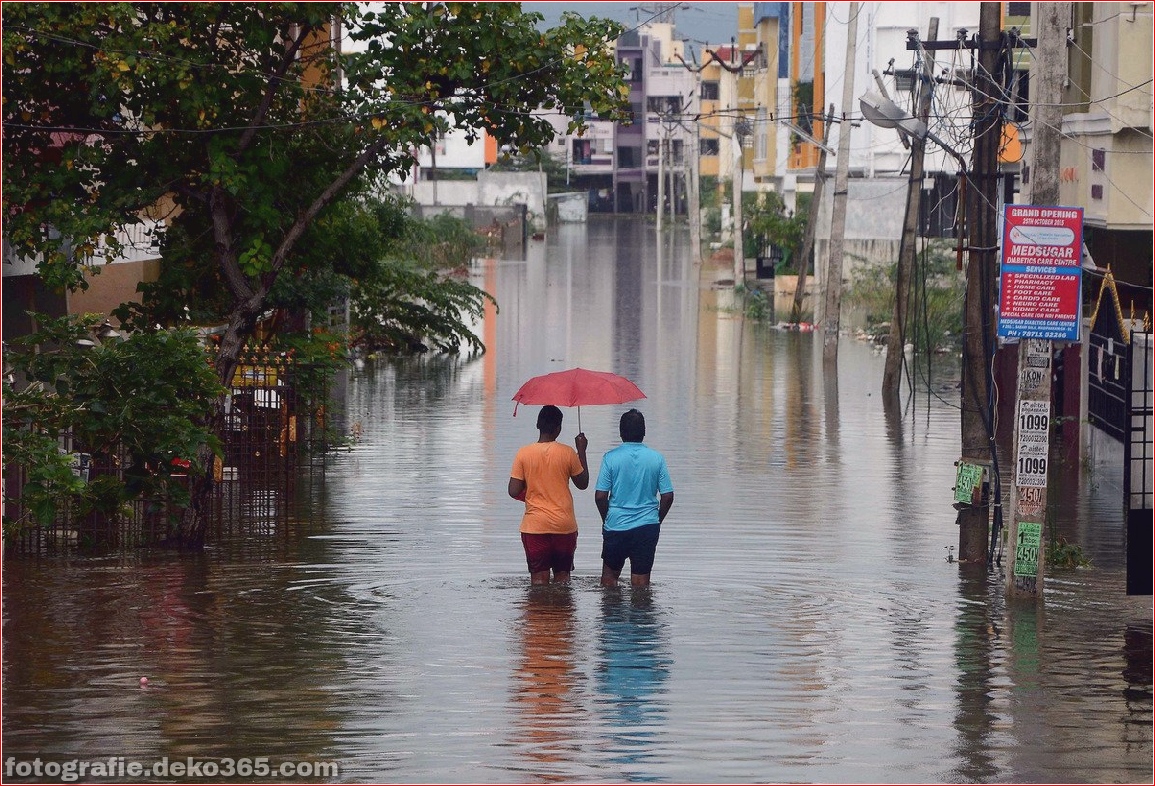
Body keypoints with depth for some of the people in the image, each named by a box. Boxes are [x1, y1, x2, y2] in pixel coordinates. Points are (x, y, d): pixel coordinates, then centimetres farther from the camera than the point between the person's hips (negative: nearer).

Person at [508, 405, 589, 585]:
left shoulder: (524, 453, -6)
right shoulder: (568, 453, -6)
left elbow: (514, 492, -6)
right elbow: (583, 484, 8)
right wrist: (582, 452, 15)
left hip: (535, 526, 0)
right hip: (564, 526, 0)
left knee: (539, 577, 2)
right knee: (562, 575, 12)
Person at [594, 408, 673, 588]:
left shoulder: (611, 458, -7)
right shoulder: (657, 458, -1)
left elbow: (600, 496, -9)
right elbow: (668, 496, -1)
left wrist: (606, 520, 8)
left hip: (616, 526, -1)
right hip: (647, 528, 1)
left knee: (609, 575, 17)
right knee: (641, 581, 5)